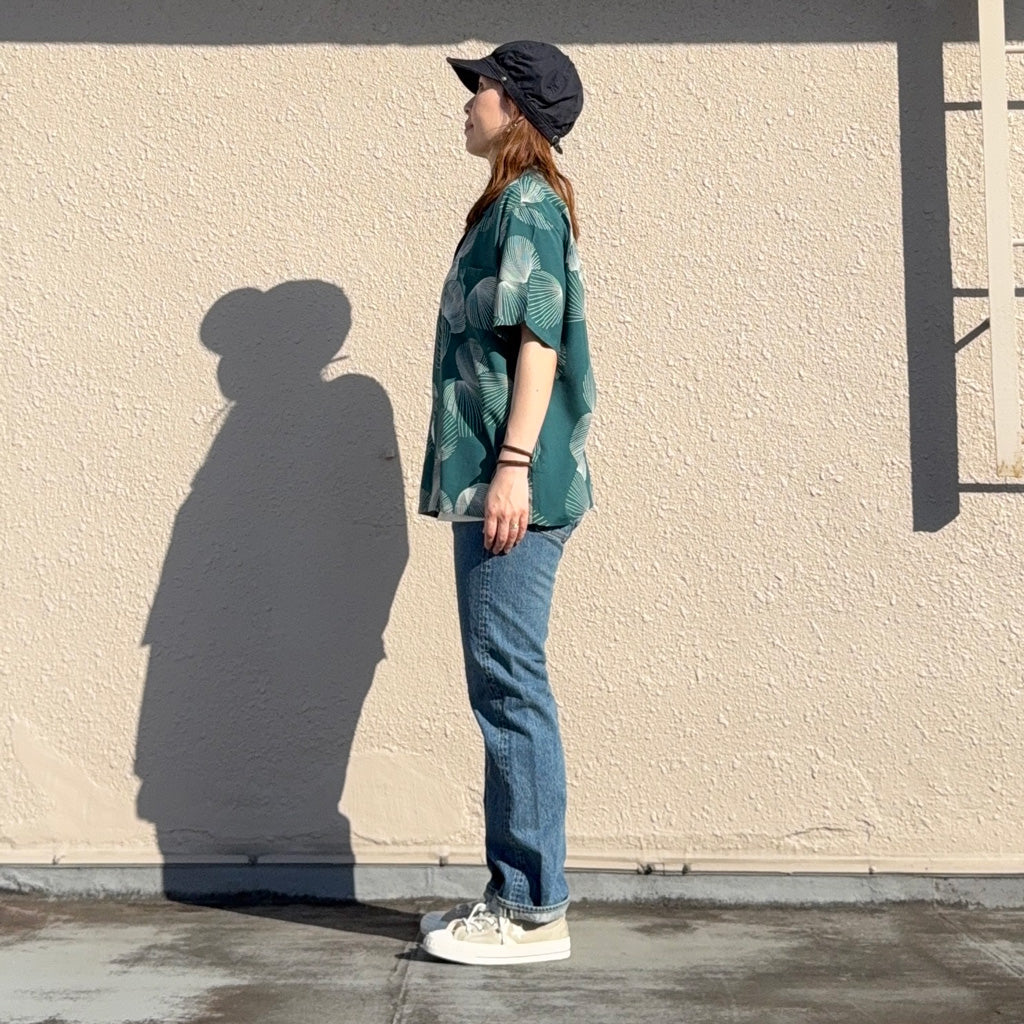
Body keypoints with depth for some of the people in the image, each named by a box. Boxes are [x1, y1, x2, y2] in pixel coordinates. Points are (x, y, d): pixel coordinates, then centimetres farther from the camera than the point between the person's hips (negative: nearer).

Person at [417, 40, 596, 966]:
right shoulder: (512, 206, 22)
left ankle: (534, 912, -1)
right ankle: (518, 891, 18)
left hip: (515, 480, -10)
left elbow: (539, 337, -16)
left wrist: (512, 465, -22)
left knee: (510, 686, -8)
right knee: (502, 688, 11)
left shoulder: (529, 203, -6)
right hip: (488, 481, 10)